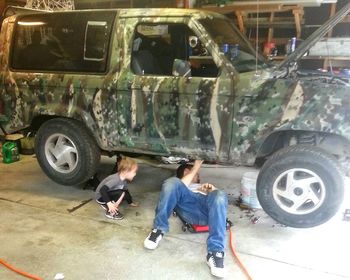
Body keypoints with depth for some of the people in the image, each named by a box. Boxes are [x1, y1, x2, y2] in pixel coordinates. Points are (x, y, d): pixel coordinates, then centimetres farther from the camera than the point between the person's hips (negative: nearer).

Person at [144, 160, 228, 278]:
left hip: (208, 210, 1)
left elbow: (217, 197, 25)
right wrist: (196, 167, 17)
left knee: (219, 196, -36)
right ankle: (158, 230, -24)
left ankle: (215, 252, -43)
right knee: (172, 183, -30)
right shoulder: (178, 183, 38)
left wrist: (212, 189, 3)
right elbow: (180, 186, 10)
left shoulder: (202, 186, 47)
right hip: (188, 207, -1)